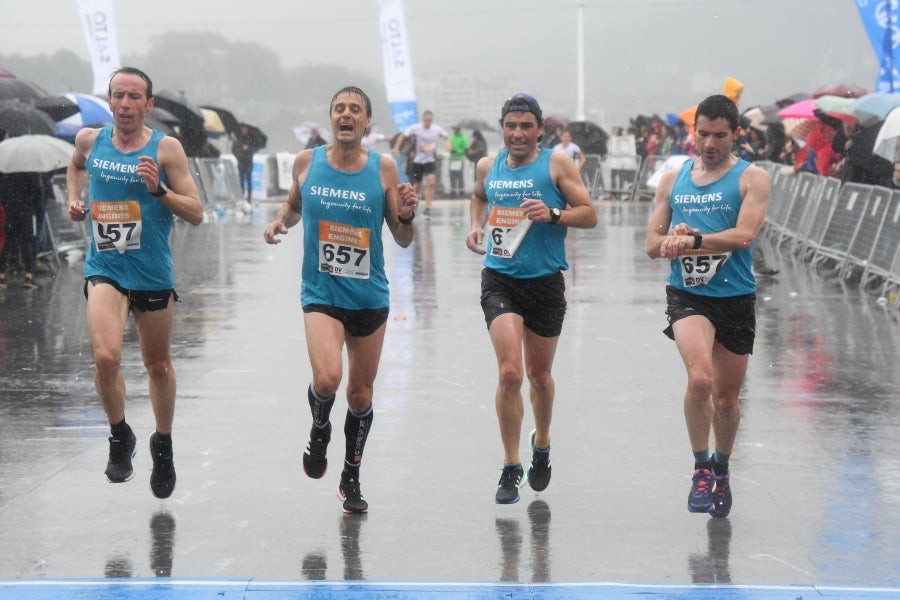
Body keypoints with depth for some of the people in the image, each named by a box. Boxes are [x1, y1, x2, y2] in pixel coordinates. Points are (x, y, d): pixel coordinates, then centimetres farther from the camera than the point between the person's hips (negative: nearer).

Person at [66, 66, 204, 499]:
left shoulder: (166, 148, -8)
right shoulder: (89, 139, 1)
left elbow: (196, 213, -9)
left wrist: (159, 189, -23)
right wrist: (74, 199, 11)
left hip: (153, 274, 0)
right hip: (104, 269, 1)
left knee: (158, 366, 14)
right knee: (106, 357, -21)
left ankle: (162, 445, 37)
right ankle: (119, 436, 4)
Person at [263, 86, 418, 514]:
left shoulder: (383, 168, -3)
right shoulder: (307, 162, -1)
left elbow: (403, 240, 1)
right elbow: (294, 204, 19)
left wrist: (406, 215, -19)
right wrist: (280, 221, -1)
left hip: (370, 297, 1)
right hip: (321, 292, -1)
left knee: (360, 393, 11)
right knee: (327, 378, -24)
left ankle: (351, 479, 31)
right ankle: (319, 429, 11)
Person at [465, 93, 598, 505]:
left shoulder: (556, 164, -4)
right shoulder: (488, 166, 6)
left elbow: (589, 214, -6)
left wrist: (553, 214, -22)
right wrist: (476, 226, 9)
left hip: (545, 282, -1)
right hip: (499, 280, 1)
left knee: (539, 375, 14)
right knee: (510, 373, -14)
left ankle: (542, 444, 43)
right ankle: (511, 468, -3)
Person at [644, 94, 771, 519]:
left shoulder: (752, 178, -2)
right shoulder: (673, 180, 9)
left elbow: (745, 235, -16)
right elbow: (653, 244, 9)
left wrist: (695, 239, -28)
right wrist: (670, 242, -14)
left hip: (736, 297, 0)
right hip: (687, 295, 0)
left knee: (726, 397, 11)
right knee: (700, 377, -24)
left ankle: (721, 470, 36)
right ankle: (701, 469, -7)